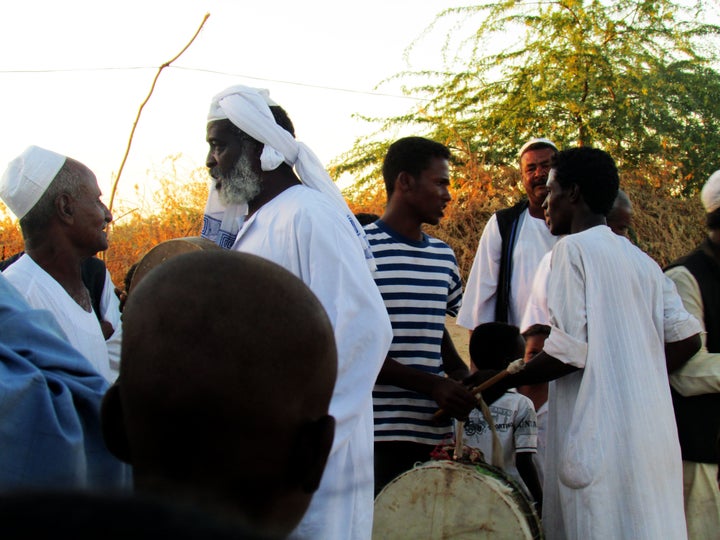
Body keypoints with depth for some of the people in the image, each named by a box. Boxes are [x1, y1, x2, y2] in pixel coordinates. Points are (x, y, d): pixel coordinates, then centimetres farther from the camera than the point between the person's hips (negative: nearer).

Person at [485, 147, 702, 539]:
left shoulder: (573, 248, -6)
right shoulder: (643, 261, 17)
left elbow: (567, 352, -13)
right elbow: (686, 338, 12)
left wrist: (503, 382, -2)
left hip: (602, 438, -8)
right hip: (653, 437, 8)